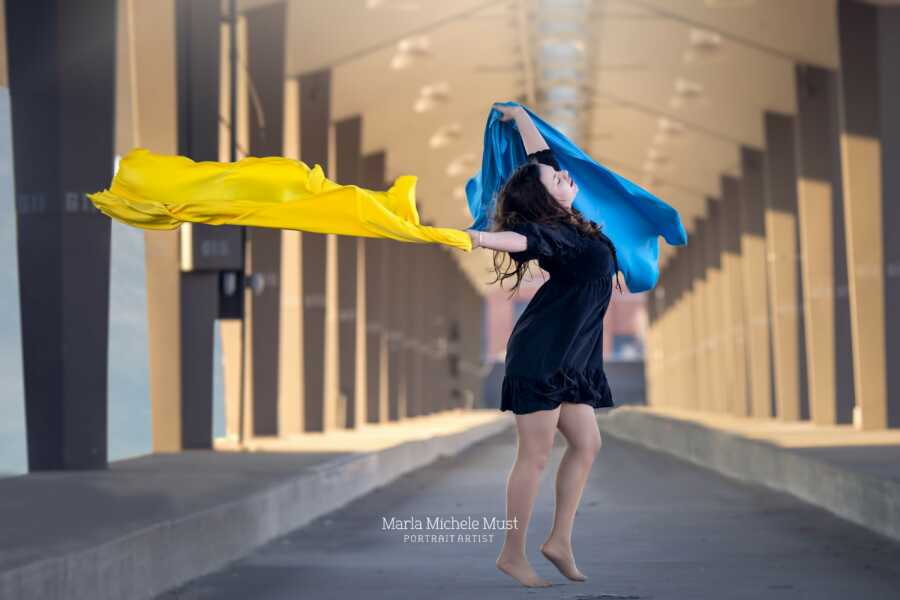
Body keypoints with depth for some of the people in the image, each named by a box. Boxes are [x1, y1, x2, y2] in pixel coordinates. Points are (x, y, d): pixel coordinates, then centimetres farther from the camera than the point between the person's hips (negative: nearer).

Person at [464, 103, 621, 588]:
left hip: (570, 356, 9)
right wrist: (482, 239, -57)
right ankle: (513, 554, -1)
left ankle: (559, 540, 13)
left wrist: (519, 115, 33)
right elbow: (523, 237, -37)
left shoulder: (564, 221, 11)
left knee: (586, 444, 9)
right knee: (535, 454, -6)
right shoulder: (553, 233, -14)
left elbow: (541, 155, 21)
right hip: (541, 352, -9)